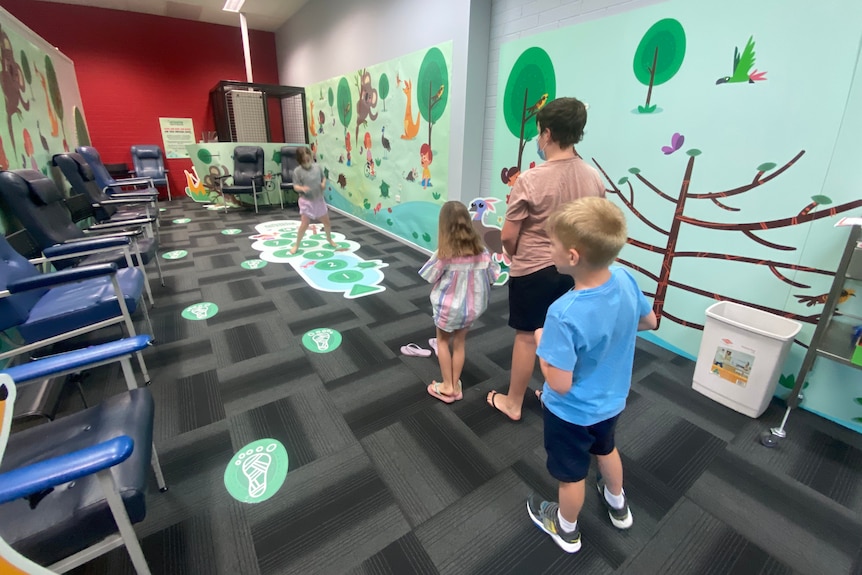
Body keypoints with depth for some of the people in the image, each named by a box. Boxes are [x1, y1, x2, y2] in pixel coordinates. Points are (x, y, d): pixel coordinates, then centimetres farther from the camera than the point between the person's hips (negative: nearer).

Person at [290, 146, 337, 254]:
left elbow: (323, 178, 14)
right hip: (306, 201, -4)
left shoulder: (317, 167, 0)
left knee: (326, 221, 14)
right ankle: (296, 245, 8)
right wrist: (302, 188, -34)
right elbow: (295, 186, -13)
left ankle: (329, 239, 40)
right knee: (304, 224, -9)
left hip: (319, 199, 4)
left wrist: (323, 184, -8)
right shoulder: (297, 171, -12)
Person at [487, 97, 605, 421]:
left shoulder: (530, 180, -19)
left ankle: (513, 402, 25)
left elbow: (508, 237, -14)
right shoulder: (594, 178, -1)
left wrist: (515, 256, 6)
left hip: (533, 270, -5)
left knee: (527, 336, 8)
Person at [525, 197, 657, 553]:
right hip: (612, 400, 7)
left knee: (572, 473, 21)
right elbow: (649, 321, 1)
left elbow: (560, 384, -31)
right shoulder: (625, 279, -18)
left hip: (573, 412, -6)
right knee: (606, 448, 35)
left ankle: (566, 529, 50)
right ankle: (618, 505, 62)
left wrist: (541, 342, -18)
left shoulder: (565, 314, -39)